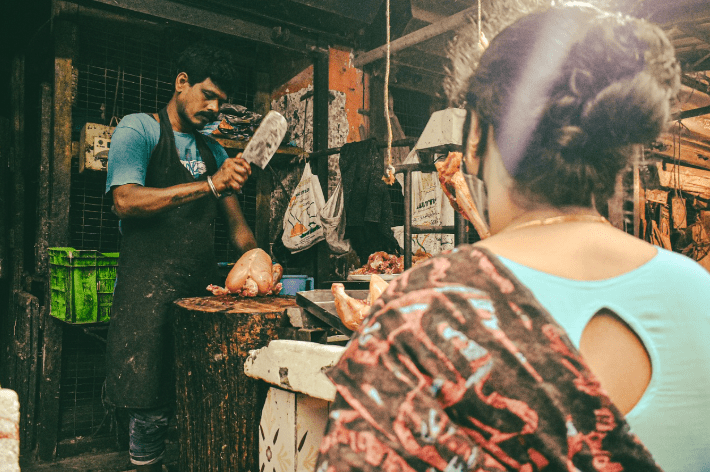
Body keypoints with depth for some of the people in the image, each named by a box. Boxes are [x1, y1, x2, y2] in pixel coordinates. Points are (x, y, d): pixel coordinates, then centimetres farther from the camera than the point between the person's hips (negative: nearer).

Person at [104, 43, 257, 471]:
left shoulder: (214, 151, 21)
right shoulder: (139, 130, 3)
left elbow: (235, 219, 20)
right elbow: (126, 201, -14)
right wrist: (209, 184, -20)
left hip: (202, 290, 5)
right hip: (149, 291, -5)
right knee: (151, 411, -1)